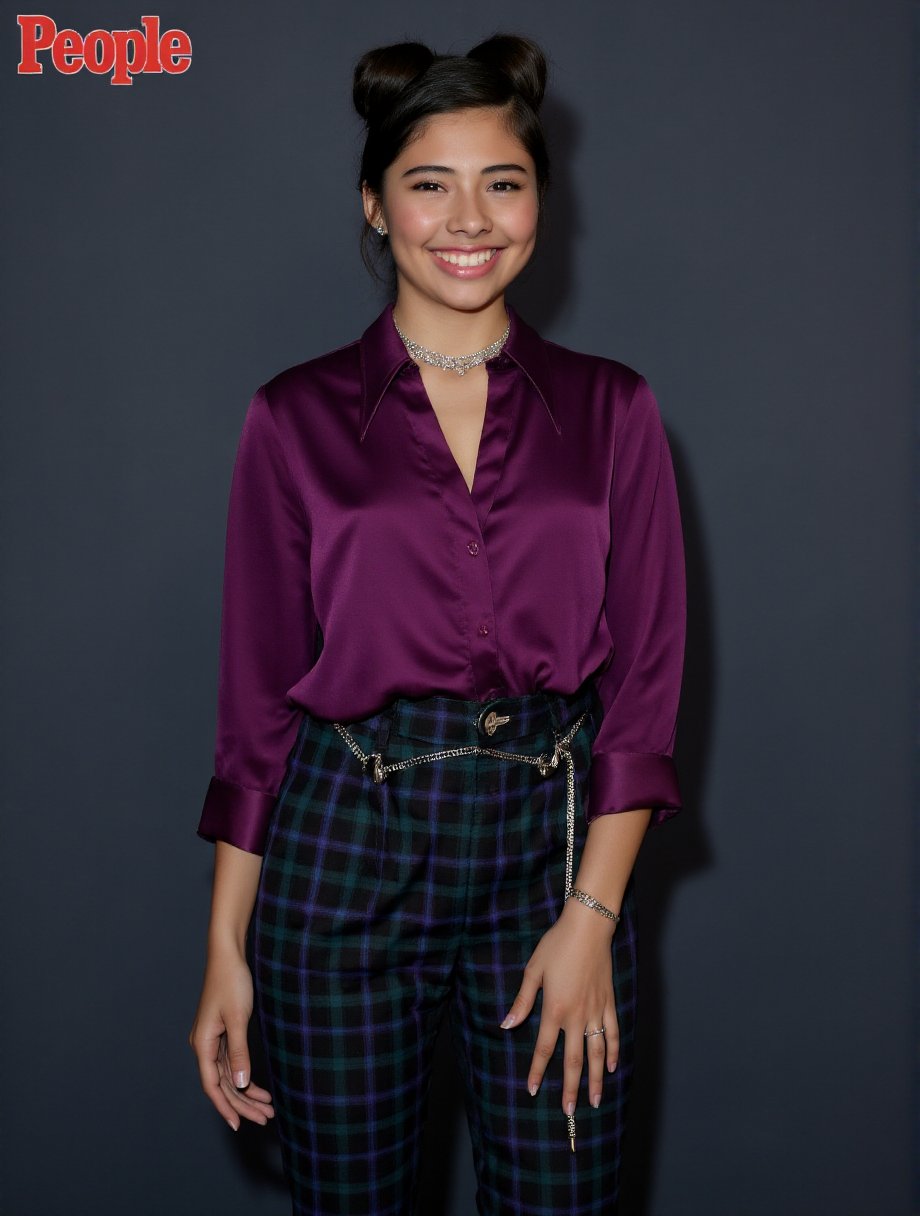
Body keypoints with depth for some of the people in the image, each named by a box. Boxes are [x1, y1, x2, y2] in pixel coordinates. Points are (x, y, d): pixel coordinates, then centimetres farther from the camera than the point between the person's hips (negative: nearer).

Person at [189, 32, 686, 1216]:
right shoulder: (298, 417, 1)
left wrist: (591, 916, -7)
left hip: (551, 845, 1)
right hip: (345, 851, 0)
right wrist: (226, 951, 0)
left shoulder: (611, 412, 4)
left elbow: (646, 682, 2)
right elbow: (256, 696, 2)